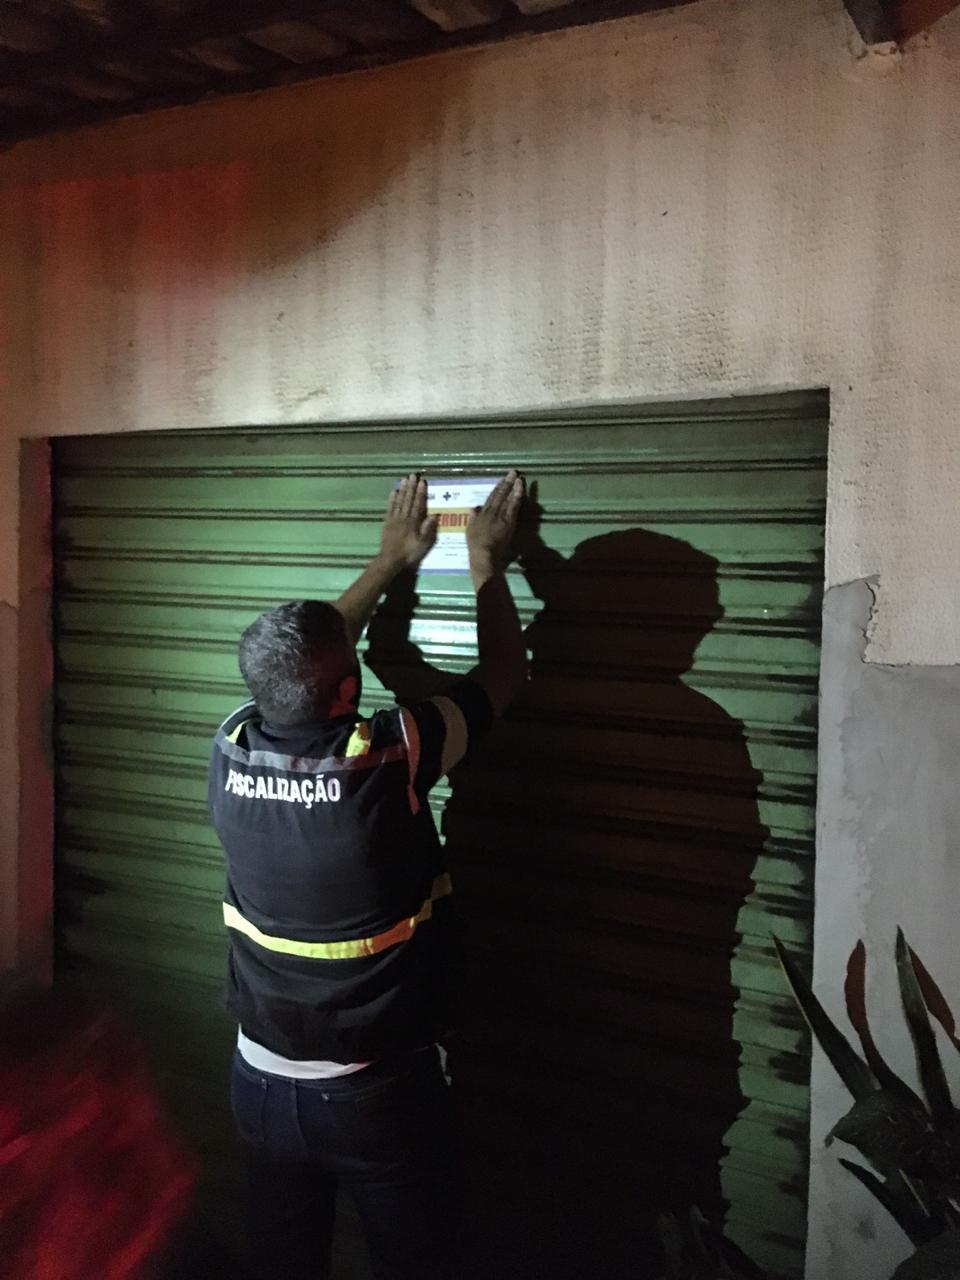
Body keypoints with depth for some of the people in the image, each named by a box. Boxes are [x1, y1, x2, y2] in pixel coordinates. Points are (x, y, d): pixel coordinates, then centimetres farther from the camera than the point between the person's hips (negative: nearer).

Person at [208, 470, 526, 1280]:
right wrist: (488, 561, 5)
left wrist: (390, 562, 17)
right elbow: (503, 671, -10)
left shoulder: (233, 750, -13)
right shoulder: (387, 761, -26)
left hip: (262, 1080, 5)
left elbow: (297, 664, 8)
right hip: (378, 1089, -4)